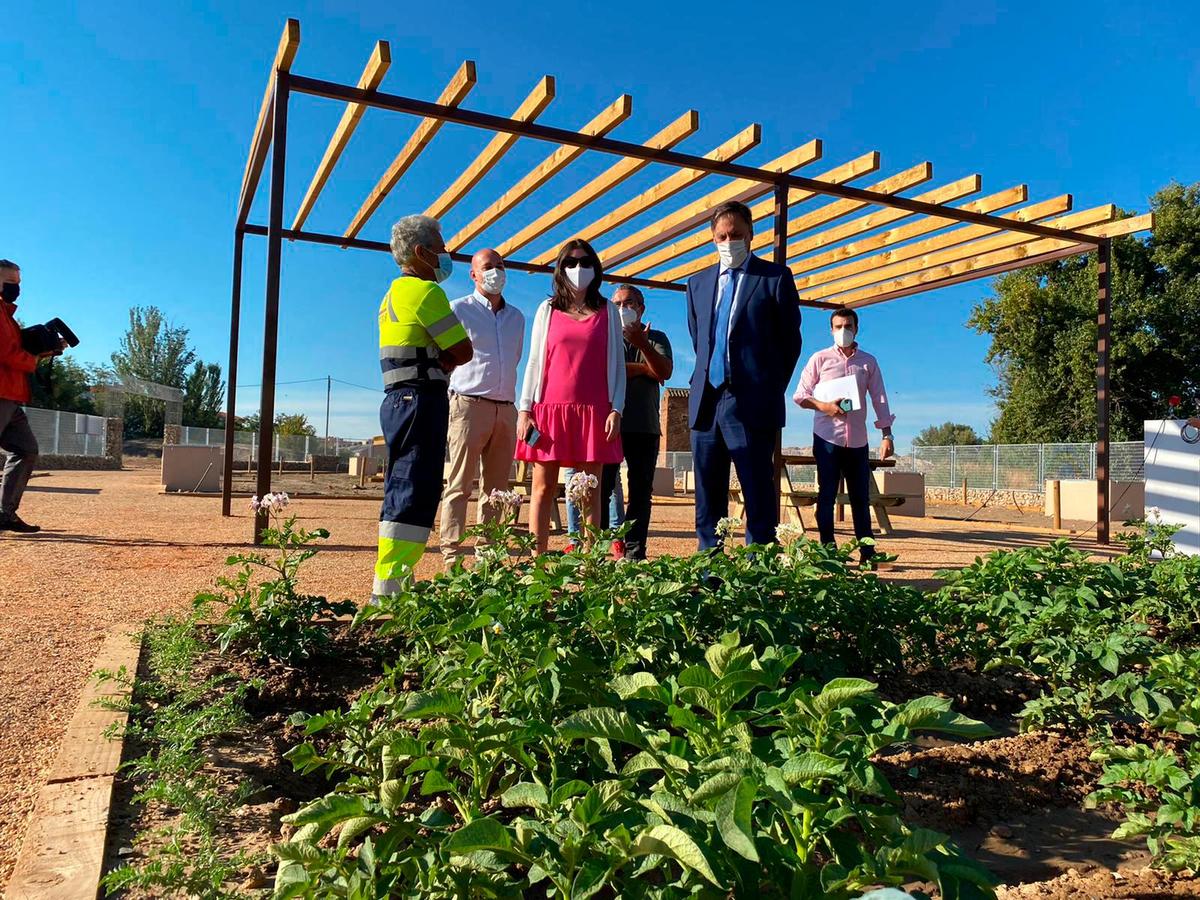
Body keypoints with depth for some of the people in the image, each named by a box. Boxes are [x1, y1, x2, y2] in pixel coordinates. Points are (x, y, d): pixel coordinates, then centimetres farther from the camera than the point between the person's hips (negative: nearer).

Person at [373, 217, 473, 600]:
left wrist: (431, 359, 0)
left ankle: (390, 583, 19)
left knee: (400, 490, 13)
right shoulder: (425, 290, -10)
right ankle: (389, 589, -11)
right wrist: (439, 359, 5)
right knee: (414, 494, -11)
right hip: (421, 399, -10)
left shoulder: (394, 293, 21)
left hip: (400, 398, 10)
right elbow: (463, 351, -12)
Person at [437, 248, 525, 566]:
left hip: (506, 409, 5)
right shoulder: (459, 309, 3)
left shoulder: (516, 317, 18)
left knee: (496, 488, 6)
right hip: (470, 405, -5)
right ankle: (452, 555, -6)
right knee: (460, 486, -7)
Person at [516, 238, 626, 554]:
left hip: (593, 412, 0)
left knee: (590, 491, 0)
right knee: (543, 488, -1)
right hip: (549, 409, 0)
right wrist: (524, 410, 1)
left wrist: (616, 410, -2)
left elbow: (616, 363, 9)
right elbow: (534, 361, 9)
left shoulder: (608, 312, 11)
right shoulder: (547, 309, 11)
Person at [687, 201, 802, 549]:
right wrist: (704, 383, 14)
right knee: (707, 497, 8)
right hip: (706, 401, 5)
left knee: (758, 495, -2)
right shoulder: (698, 282, 16)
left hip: (750, 403, -5)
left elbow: (790, 341, 4)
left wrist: (770, 391, 3)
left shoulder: (775, 276, 3)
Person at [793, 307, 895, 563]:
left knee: (861, 498, 5)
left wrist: (887, 435, -1)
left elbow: (880, 399, 7)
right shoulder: (820, 359, 3)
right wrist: (823, 406, -17)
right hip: (827, 438, -2)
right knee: (826, 496, -1)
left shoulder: (869, 362, 10)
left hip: (858, 441, 2)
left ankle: (868, 554, 8)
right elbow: (800, 396, 1)